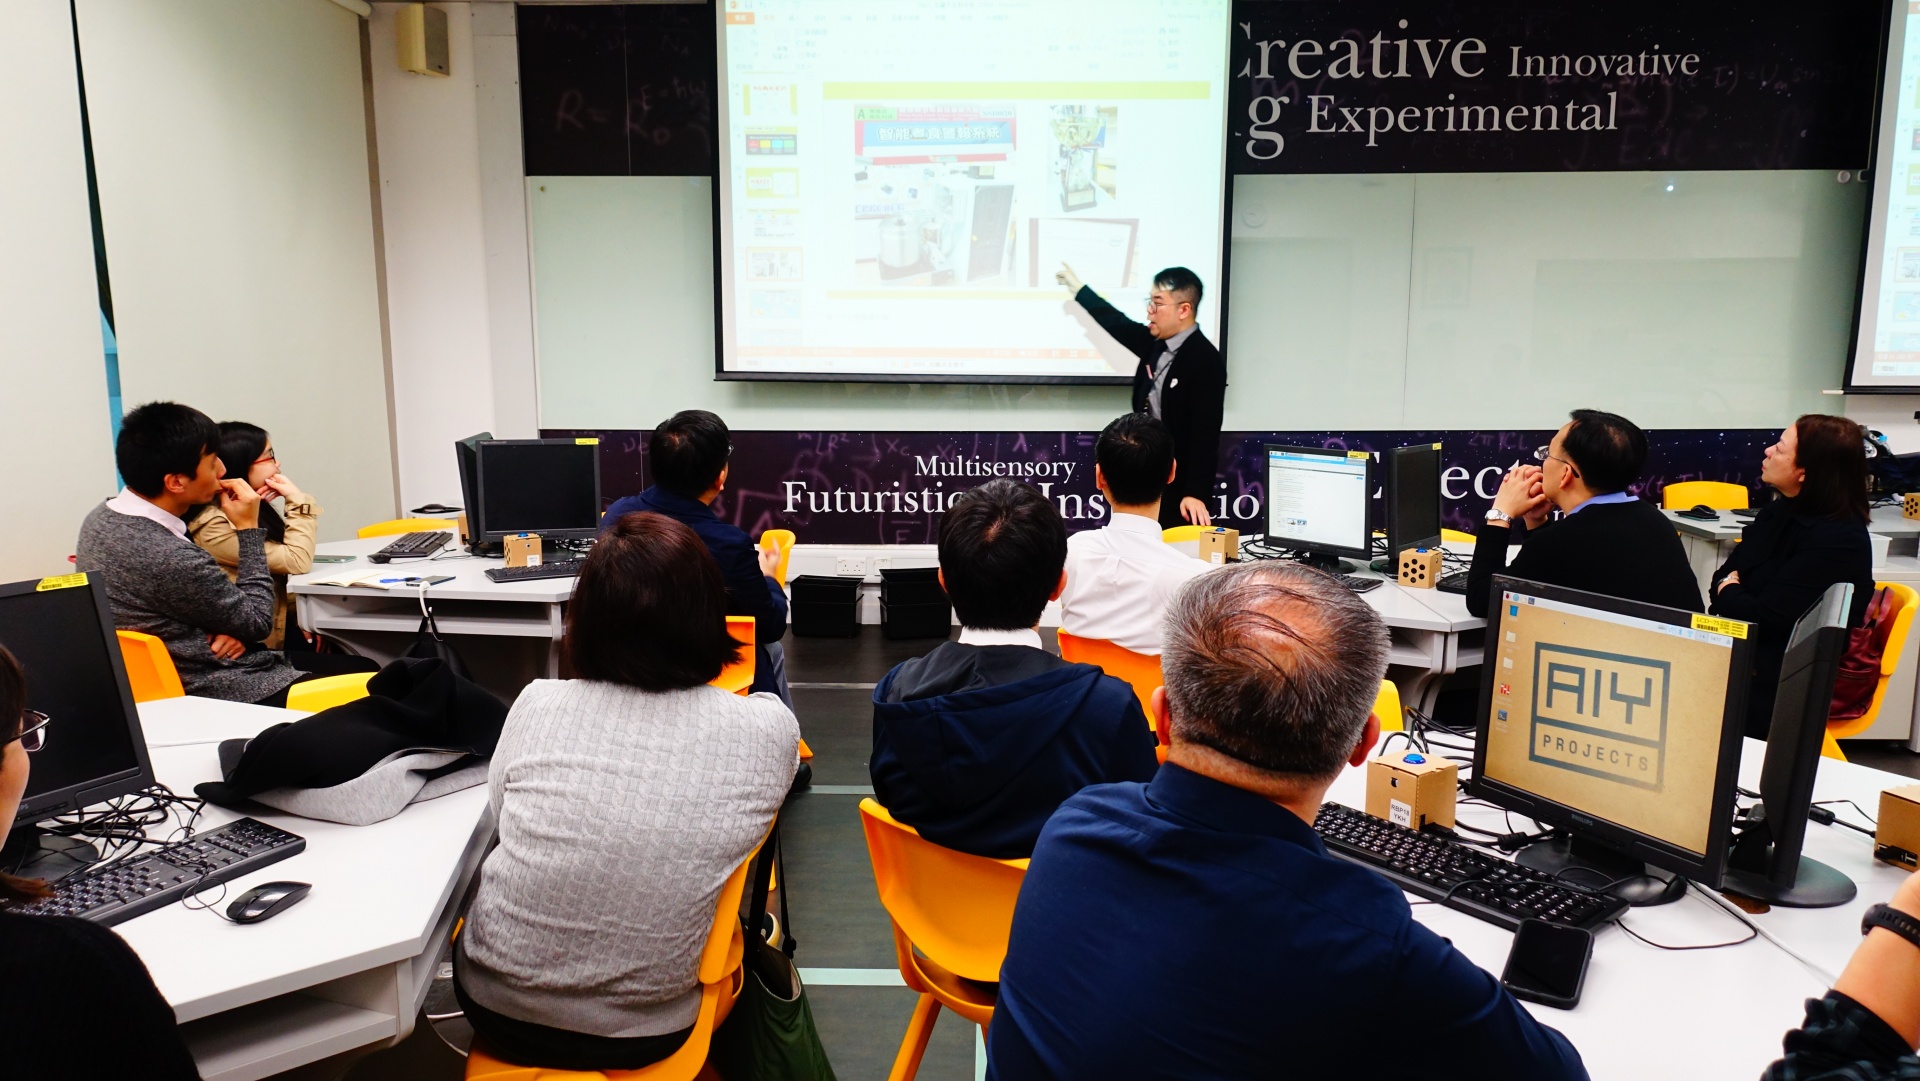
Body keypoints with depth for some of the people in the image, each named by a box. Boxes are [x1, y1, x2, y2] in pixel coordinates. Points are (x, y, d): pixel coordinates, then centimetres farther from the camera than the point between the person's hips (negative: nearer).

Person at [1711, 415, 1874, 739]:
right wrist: (1732, 590, -9)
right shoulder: (1778, 513, 10)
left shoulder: (1838, 540, -17)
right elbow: (1723, 576, 13)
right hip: (1740, 657, 8)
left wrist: (1727, 591, -1)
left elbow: (1764, 618, -20)